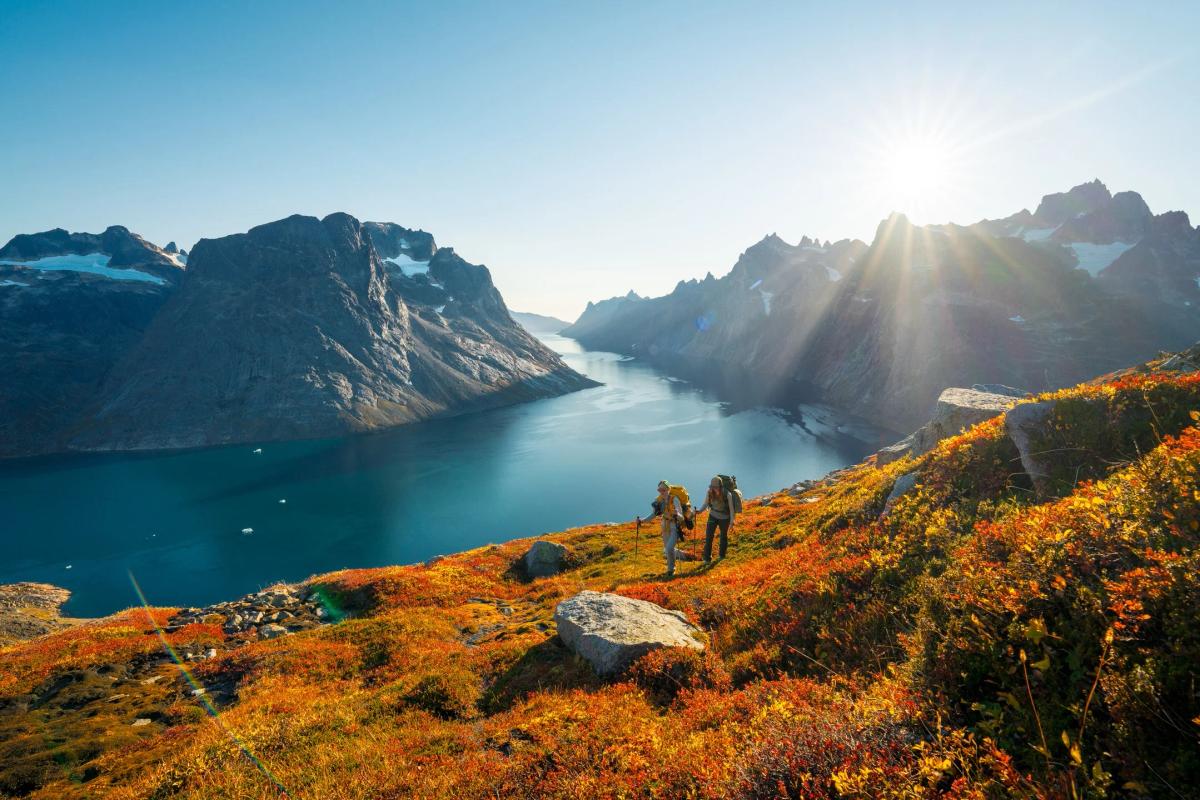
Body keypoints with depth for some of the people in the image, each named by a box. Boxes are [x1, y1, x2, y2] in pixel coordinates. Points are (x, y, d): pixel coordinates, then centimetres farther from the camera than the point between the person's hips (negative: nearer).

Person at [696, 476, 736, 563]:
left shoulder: (727, 494, -28)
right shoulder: (709, 492, -22)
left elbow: (731, 507, -15)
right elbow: (705, 504, -9)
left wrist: (732, 521, -11)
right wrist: (699, 510, -27)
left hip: (724, 517, -1)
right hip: (713, 516, 1)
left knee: (724, 535, 18)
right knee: (708, 536, -11)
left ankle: (721, 554, 42)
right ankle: (707, 558, -4)